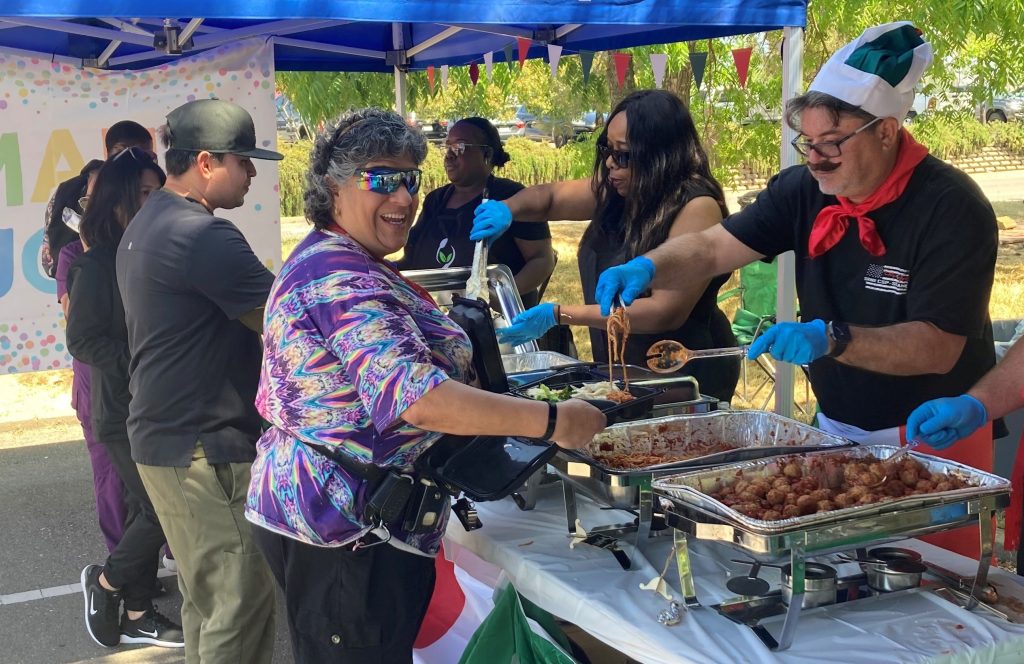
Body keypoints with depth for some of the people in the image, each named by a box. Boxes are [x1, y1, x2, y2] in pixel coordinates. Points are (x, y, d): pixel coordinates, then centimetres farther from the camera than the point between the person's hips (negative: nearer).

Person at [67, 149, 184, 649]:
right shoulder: (97, 266, -10)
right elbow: (83, 340, -14)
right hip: (126, 412, -6)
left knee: (150, 510, 12)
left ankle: (137, 615, 24)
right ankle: (105, 581, 18)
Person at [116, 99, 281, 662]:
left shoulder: (144, 227, 14)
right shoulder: (205, 236, -19)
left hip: (161, 438, 11)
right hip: (210, 447, -11)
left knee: (205, 599, 19)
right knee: (241, 610, -4)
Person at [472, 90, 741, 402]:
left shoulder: (697, 207, -20)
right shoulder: (618, 191, 1)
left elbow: (666, 312, -25)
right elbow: (549, 196, 17)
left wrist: (558, 315, -25)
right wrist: (506, 209, -7)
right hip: (619, 373, 6)